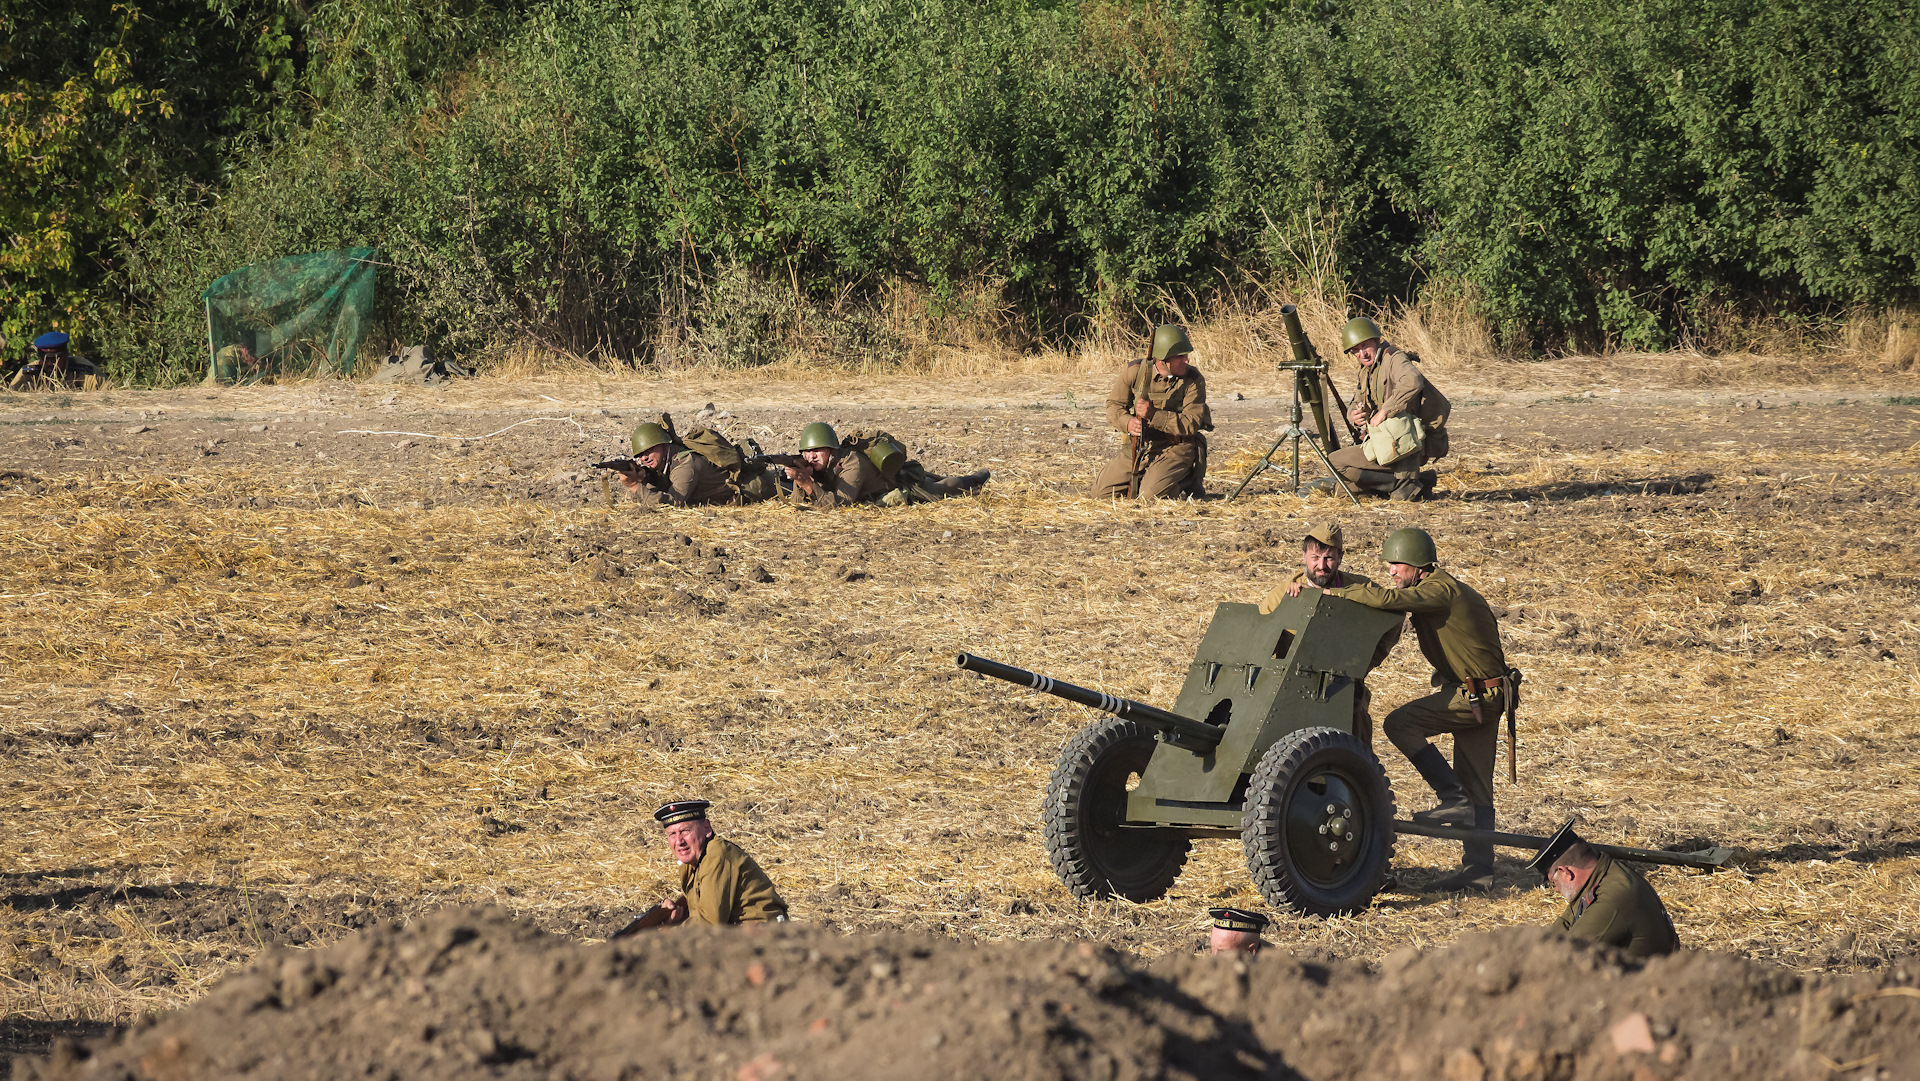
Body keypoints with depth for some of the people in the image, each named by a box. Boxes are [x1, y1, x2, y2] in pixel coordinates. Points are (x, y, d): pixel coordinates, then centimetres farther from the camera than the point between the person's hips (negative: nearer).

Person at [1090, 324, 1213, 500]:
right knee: (1101, 491, 1)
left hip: (1175, 450, -4)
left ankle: (1188, 482, 4)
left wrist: (1154, 415, -31)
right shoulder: (1135, 371, -5)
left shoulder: (1194, 381, -13)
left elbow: (1191, 425, -19)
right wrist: (1128, 423, -22)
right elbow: (1114, 405, 2)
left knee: (1151, 495, -27)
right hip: (1139, 450, 4)